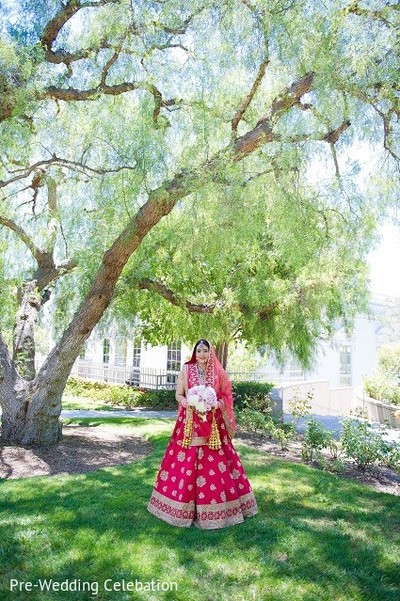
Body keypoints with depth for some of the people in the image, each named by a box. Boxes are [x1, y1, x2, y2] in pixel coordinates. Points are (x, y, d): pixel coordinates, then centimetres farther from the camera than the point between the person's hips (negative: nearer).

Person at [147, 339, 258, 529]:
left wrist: (216, 404, -13)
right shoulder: (186, 370, 2)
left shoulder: (218, 373, 5)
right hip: (190, 422, -1)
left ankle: (215, 504, 17)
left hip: (213, 423, 1)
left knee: (215, 462, 3)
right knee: (187, 463, -1)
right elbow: (178, 395, 2)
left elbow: (225, 397, 7)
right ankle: (185, 505, 14)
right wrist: (189, 403, -17)